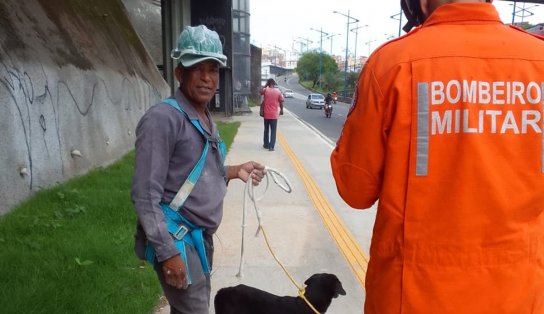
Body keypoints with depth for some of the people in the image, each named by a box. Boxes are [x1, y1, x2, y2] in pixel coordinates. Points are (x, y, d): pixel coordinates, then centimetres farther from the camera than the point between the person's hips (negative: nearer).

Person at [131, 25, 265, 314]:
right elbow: (145, 195, -21)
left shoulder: (206, 119, 10)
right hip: (175, 238, -9)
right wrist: (167, 252, -21)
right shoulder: (163, 118, -18)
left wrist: (235, 171, 6)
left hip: (200, 235, 9)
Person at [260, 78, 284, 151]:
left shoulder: (265, 90, -6)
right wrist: (281, 110, 15)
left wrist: (265, 86, 11)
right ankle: (271, 146, -6)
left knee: (266, 130, 16)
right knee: (273, 131, 1)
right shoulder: (278, 91, -4)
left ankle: (266, 145, 24)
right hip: (274, 115, -1)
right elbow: (281, 102, 1)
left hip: (266, 114, 1)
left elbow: (260, 92, 14)